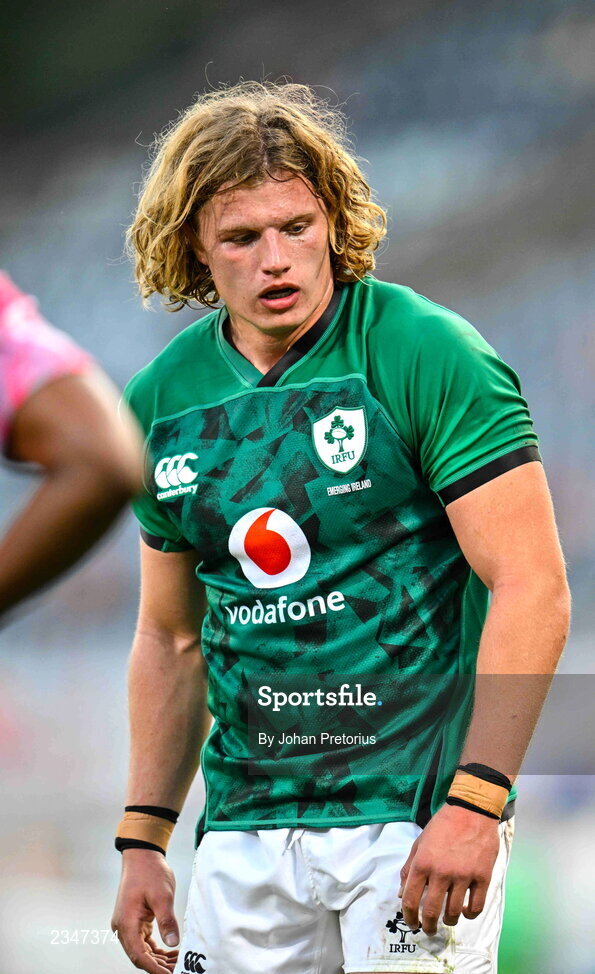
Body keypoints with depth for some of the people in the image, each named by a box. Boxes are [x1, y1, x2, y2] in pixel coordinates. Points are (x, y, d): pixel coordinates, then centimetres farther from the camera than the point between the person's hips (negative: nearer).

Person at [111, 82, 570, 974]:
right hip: (247, 826, 5)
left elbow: (532, 590, -12)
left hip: (419, 814, -5)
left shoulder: (427, 355, -8)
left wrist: (473, 805, -19)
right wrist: (143, 840, 12)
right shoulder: (163, 401, 8)